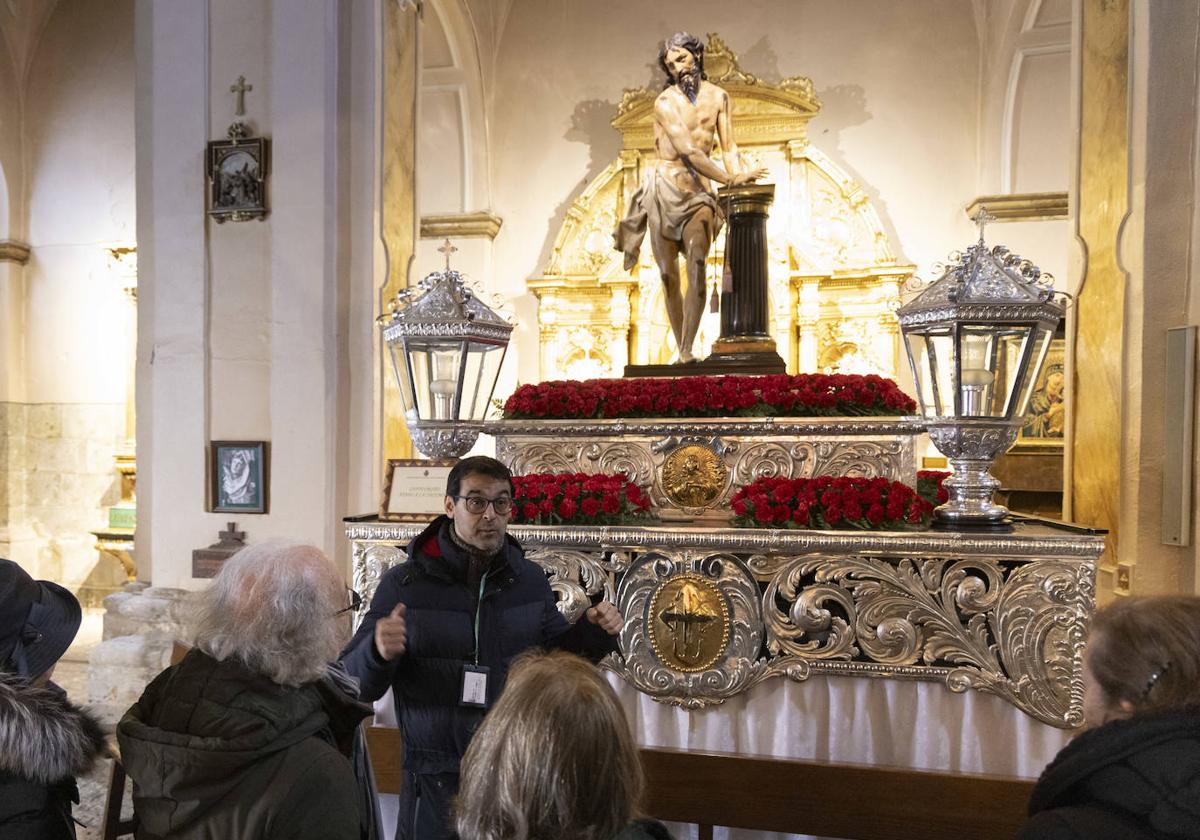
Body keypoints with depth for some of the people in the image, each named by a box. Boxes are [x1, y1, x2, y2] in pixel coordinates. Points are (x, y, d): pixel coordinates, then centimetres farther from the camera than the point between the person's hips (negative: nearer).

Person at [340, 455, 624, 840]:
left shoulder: (531, 579, 1)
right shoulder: (403, 584, -10)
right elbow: (352, 684, -8)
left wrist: (593, 633, -5)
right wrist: (379, 652, -29)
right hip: (436, 782, -3)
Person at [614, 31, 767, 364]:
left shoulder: (718, 96, 9)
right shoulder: (665, 102, -4)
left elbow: (728, 147, 4)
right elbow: (688, 151, -14)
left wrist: (740, 179, -14)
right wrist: (729, 179, -19)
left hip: (698, 191, 2)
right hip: (664, 190, -1)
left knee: (697, 265, -21)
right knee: (668, 274, 0)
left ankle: (687, 351, -22)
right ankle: (681, 351, 13)